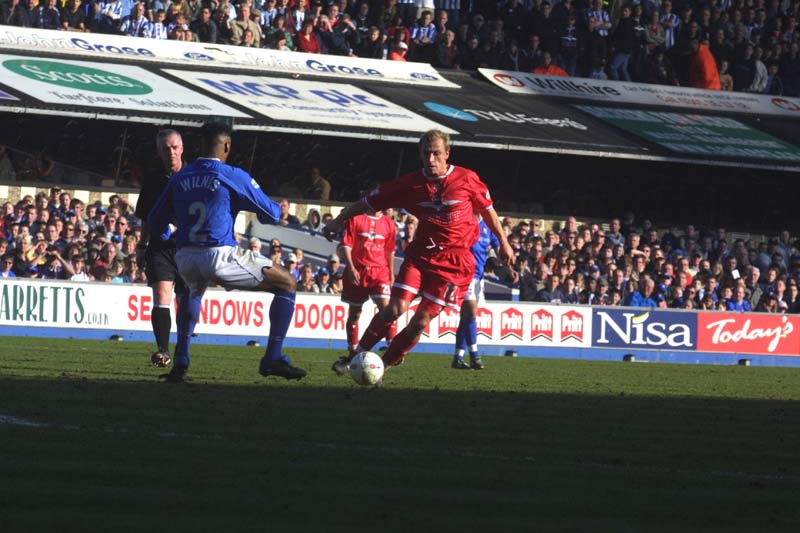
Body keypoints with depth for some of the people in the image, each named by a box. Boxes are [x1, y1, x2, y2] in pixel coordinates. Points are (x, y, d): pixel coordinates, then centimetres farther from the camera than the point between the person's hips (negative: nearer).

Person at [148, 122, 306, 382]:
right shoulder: (235, 177, -2)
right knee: (287, 283, 9)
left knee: (194, 290, 41)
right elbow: (270, 214, 2)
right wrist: (280, 209, 26)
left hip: (185, 258, 5)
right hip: (220, 256, -5)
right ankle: (272, 358, 3)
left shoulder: (179, 178, 11)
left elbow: (154, 220, 20)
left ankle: (180, 362, 28)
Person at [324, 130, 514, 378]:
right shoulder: (411, 184, -3)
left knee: (421, 321, -7)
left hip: (454, 261, -1)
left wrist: (503, 242, 18)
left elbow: (487, 209, 11)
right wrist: (338, 221, 1)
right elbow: (369, 202, 5)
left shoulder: (467, 180, -5)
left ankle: (384, 365, 6)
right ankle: (357, 356, -2)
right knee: (396, 308, -16)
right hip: (420, 253, 1)